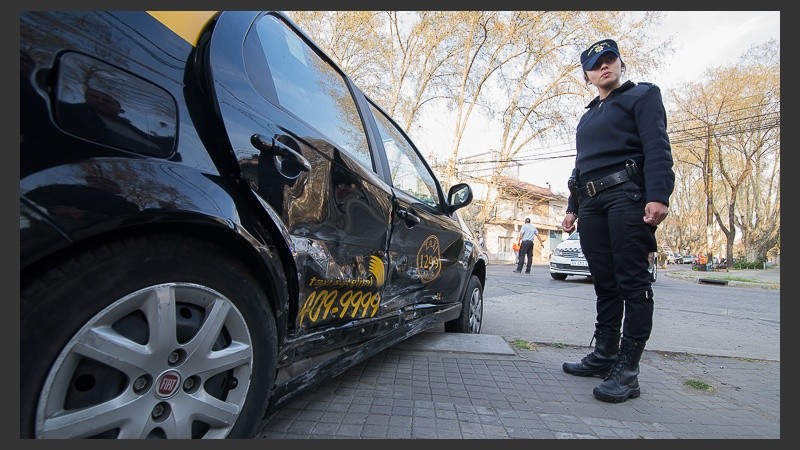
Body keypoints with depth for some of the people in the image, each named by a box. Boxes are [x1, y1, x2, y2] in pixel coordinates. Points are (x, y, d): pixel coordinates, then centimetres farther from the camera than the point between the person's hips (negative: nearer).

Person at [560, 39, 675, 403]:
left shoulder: (642, 96, 10)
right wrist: (573, 208, 20)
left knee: (632, 282, -9)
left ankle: (626, 369, -6)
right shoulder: (587, 117, 30)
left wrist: (658, 196, -19)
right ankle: (604, 355, 12)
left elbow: (657, 147, -6)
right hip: (591, 203, 7)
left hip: (627, 197, -6)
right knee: (604, 283, 6)